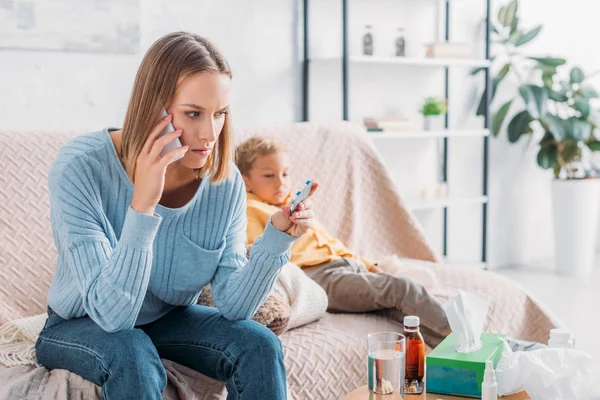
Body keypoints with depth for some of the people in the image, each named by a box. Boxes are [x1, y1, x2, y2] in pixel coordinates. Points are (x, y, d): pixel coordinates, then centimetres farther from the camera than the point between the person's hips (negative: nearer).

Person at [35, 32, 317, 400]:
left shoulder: (226, 181, -15)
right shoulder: (80, 168, -28)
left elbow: (232, 305, -14)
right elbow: (112, 314, -32)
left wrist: (278, 237, -30)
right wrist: (142, 205, -43)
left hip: (171, 318, 4)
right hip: (80, 327, -3)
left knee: (260, 345, -20)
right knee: (134, 357, -35)